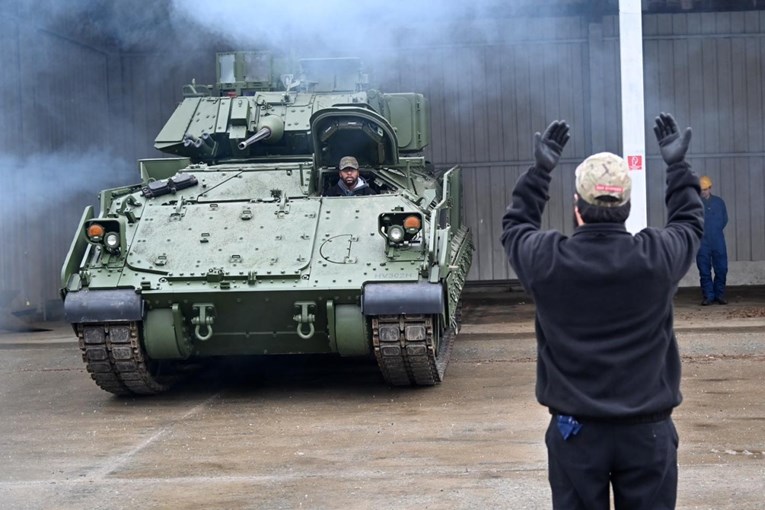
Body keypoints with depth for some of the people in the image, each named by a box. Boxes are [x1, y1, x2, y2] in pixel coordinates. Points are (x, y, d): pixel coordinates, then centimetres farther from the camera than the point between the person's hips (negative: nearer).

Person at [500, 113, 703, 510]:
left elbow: (514, 226, 12)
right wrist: (677, 167, 24)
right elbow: (690, 223, 13)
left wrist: (540, 170, 19)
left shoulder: (547, 261, -12)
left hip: (575, 429, 0)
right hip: (647, 430, 0)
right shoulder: (658, 257, -11)